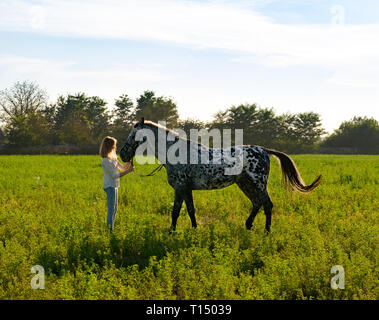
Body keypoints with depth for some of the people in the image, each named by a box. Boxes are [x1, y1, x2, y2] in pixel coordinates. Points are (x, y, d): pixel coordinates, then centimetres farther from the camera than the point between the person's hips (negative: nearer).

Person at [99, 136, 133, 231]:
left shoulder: (113, 158, 10)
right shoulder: (105, 161, -18)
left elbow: (123, 168, 17)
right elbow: (115, 175, -19)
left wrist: (129, 161, -1)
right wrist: (129, 171, -17)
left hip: (114, 186, 9)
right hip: (110, 186, -9)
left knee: (114, 209, 15)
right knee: (111, 210, -8)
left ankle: (111, 228, 23)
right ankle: (110, 229, -6)